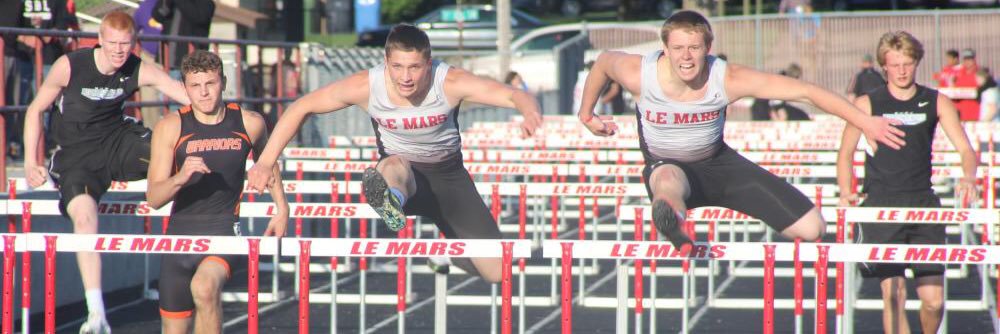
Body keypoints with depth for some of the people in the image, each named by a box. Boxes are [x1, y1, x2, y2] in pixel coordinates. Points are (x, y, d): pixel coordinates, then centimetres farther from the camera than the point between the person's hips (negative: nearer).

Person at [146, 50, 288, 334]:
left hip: (225, 228, -2)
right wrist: (180, 178, -28)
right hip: (180, 231, 2)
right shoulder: (171, 127, -6)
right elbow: (154, 198, -9)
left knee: (204, 287, -34)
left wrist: (282, 208, 21)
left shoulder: (250, 124, -2)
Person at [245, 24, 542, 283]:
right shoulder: (366, 86, -22)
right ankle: (390, 199, -76)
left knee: (498, 271, -7)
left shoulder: (451, 83, -25)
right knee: (394, 166, -41)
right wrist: (266, 162, -18)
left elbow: (515, 96, -35)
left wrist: (530, 112, -59)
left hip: (447, 174, 1)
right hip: (401, 170, -1)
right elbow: (301, 108, -12)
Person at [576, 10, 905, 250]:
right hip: (666, 165, -3)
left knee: (812, 228, -7)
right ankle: (677, 237, -81)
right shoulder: (639, 73, -24)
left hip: (717, 162, 3)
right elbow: (603, 61, 1)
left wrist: (865, 122, -25)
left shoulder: (728, 79, -25)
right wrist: (586, 115, 12)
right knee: (669, 180, -47)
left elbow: (806, 91, -24)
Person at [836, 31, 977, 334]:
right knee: (893, 293, -10)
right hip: (881, 205, -2)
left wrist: (968, 176, -20)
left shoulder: (936, 102, 7)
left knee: (934, 299, -3)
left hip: (923, 204, 2)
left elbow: (965, 149, 1)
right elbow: (846, 153, 11)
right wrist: (845, 193, -2)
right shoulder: (867, 104, 2)